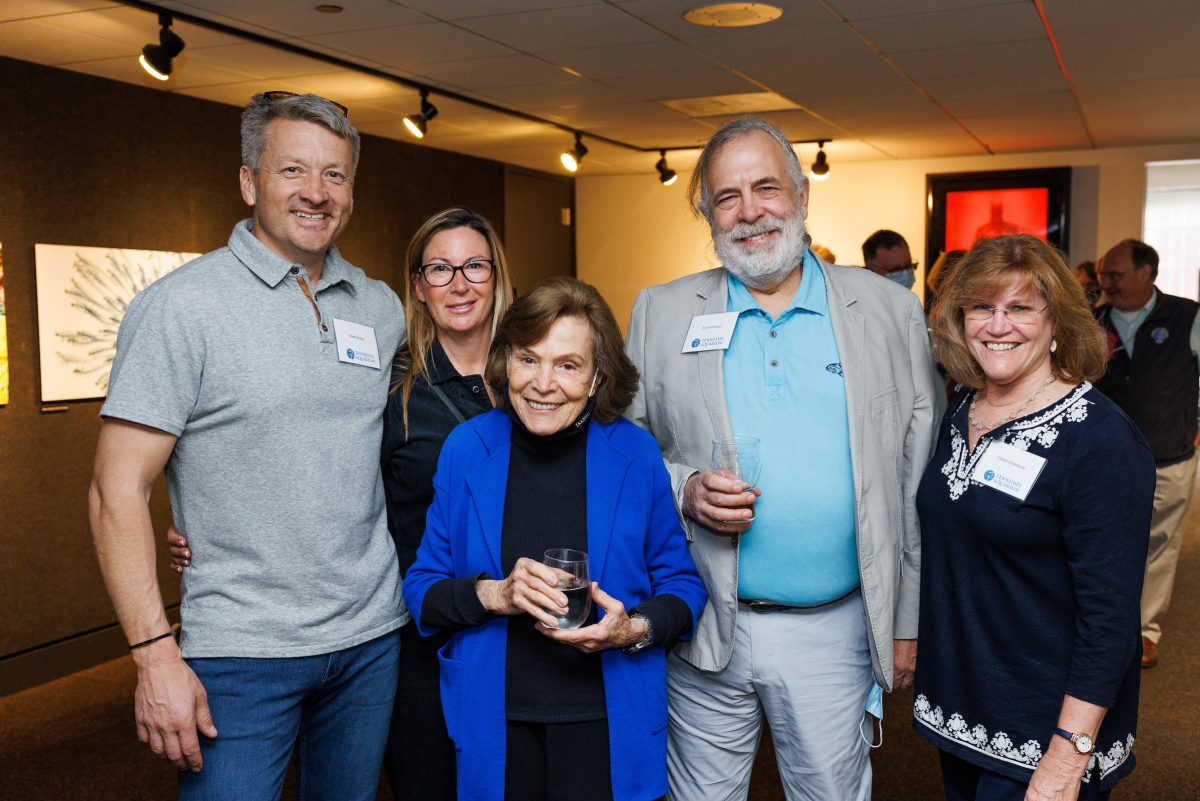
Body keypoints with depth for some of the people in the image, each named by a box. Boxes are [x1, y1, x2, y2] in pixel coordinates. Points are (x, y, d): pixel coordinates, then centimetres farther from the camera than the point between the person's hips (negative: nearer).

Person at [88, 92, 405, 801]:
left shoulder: (382, 308, 6)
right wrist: (155, 654, -16)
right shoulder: (182, 306, -9)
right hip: (241, 651, -5)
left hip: (372, 638, 5)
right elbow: (118, 493, -11)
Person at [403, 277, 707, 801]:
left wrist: (635, 630, -18)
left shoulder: (636, 454, -6)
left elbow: (682, 586, 1)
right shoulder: (465, 448, -4)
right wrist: (494, 595, -18)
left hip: (606, 724, -1)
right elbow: (421, 590, 0)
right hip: (495, 724, 1)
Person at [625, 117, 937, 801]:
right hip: (702, 631, 1)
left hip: (833, 633, 0)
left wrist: (909, 625, 4)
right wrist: (685, 489, -15)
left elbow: (917, 483, 3)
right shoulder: (661, 314, 1)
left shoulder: (892, 312, 1)